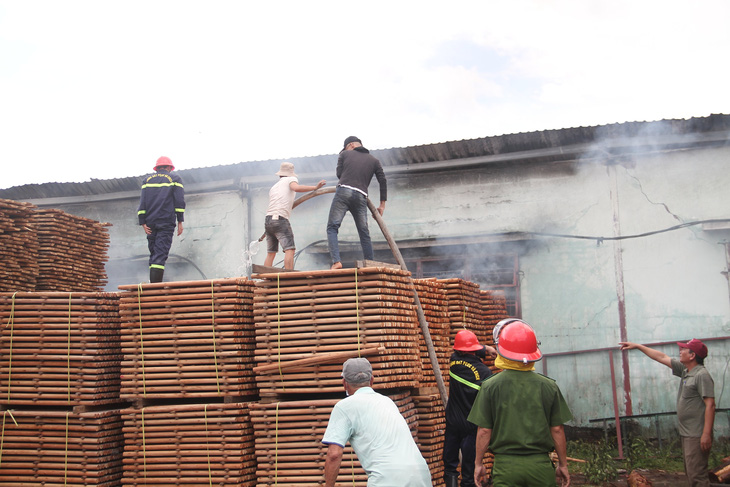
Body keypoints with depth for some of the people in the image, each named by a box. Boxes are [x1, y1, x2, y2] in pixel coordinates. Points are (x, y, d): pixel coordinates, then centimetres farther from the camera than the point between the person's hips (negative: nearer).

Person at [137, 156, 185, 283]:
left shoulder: (147, 180, 16)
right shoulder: (175, 179, 7)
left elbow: (142, 202, 8)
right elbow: (179, 201, -1)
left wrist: (143, 222, 4)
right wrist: (180, 222, 0)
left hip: (150, 222, 3)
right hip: (166, 223, -3)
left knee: (153, 252, 11)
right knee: (160, 254, -9)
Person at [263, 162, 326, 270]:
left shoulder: (273, 188, 26)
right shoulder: (291, 179, 9)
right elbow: (296, 188, -14)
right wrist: (315, 187, -12)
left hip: (268, 220, 7)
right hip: (280, 220, -7)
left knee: (270, 253, 11)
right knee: (289, 250, -14)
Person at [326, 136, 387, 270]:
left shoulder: (345, 154, 15)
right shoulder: (374, 161, 20)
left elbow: (339, 173, 17)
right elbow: (383, 181, 15)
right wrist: (382, 205, 18)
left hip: (343, 192, -3)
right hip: (361, 197, 3)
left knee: (332, 228, -2)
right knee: (364, 234, 11)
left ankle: (336, 261, -20)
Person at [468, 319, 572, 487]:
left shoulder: (490, 386, -5)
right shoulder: (549, 386, -1)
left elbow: (484, 431, -4)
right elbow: (557, 430, 2)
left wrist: (478, 464, 8)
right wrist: (563, 465, 14)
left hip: (506, 466, -1)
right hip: (540, 466, 1)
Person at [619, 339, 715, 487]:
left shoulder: (702, 375, -13)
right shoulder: (685, 370, 13)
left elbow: (710, 405, -19)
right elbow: (662, 357, 22)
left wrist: (707, 434, -24)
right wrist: (637, 346, 26)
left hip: (697, 435, -10)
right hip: (686, 434, 10)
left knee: (697, 475, -11)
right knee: (690, 473, 13)